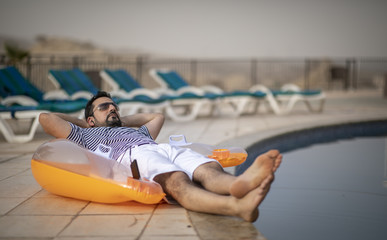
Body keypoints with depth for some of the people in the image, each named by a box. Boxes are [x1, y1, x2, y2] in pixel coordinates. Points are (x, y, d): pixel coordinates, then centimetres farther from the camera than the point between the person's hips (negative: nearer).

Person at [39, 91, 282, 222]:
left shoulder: (138, 131, 48)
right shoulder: (86, 135, 33)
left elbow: (158, 116, 64)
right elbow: (46, 118, 29)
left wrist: (122, 120, 57)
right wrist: (81, 122, 41)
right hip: (132, 155, -6)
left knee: (210, 168, -31)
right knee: (177, 181, -40)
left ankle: (241, 183, -67)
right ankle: (237, 206, -69)